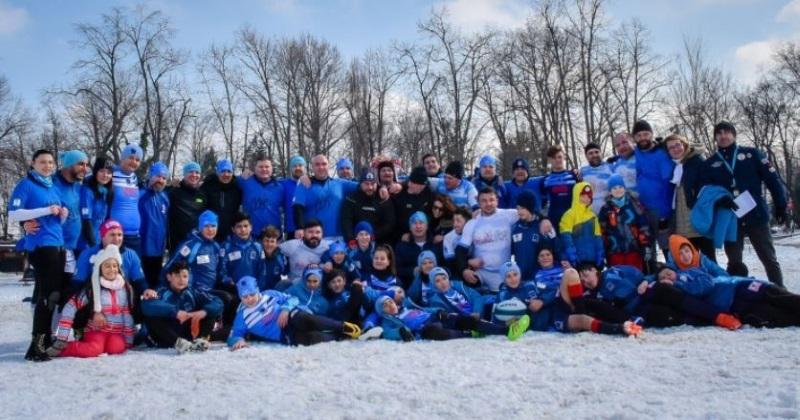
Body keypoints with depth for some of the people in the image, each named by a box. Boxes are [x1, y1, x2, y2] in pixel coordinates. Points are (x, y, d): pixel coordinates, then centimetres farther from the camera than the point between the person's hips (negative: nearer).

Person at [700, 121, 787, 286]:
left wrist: (780, 205, -2)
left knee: (770, 259, 6)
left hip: (756, 215, -1)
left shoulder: (751, 154, 3)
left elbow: (772, 179, 1)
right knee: (734, 263, 7)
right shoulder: (710, 163, 7)